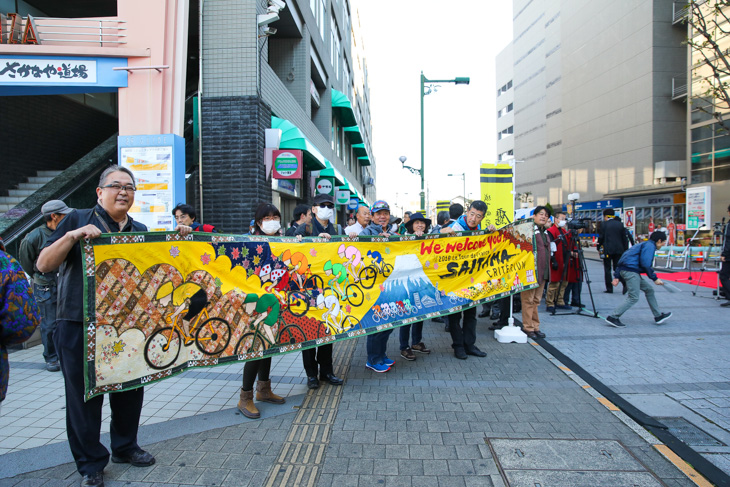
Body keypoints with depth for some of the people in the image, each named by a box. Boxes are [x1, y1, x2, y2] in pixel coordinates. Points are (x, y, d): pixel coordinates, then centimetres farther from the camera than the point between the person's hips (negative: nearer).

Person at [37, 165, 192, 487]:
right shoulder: (77, 220, 0)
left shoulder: (140, 231, 13)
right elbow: (43, 264, -6)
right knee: (85, 394, 3)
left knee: (131, 388, 13)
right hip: (80, 326, -4)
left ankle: (125, 447, 33)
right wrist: (72, 236, -21)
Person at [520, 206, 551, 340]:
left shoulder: (545, 233, 18)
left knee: (536, 300, 13)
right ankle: (528, 327, 5)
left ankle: (535, 327, 20)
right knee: (528, 300, -2)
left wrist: (547, 271, 22)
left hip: (543, 272, 8)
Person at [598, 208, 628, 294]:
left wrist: (599, 245, 10)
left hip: (607, 250, -4)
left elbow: (601, 237, -6)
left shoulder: (604, 224, -5)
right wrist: (625, 250, 12)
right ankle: (625, 283, -14)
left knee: (607, 269, 5)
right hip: (619, 249, 4)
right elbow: (624, 238, 7)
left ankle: (609, 288, 5)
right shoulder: (620, 224, 7)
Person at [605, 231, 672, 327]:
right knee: (633, 298, -9)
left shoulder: (644, 244, 27)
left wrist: (617, 276, 17)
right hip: (630, 271, -10)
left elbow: (623, 260, 21)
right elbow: (645, 264, -16)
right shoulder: (650, 246, -2)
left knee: (649, 290, 17)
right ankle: (613, 317, -11)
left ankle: (658, 316, 23)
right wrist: (655, 278, -9)